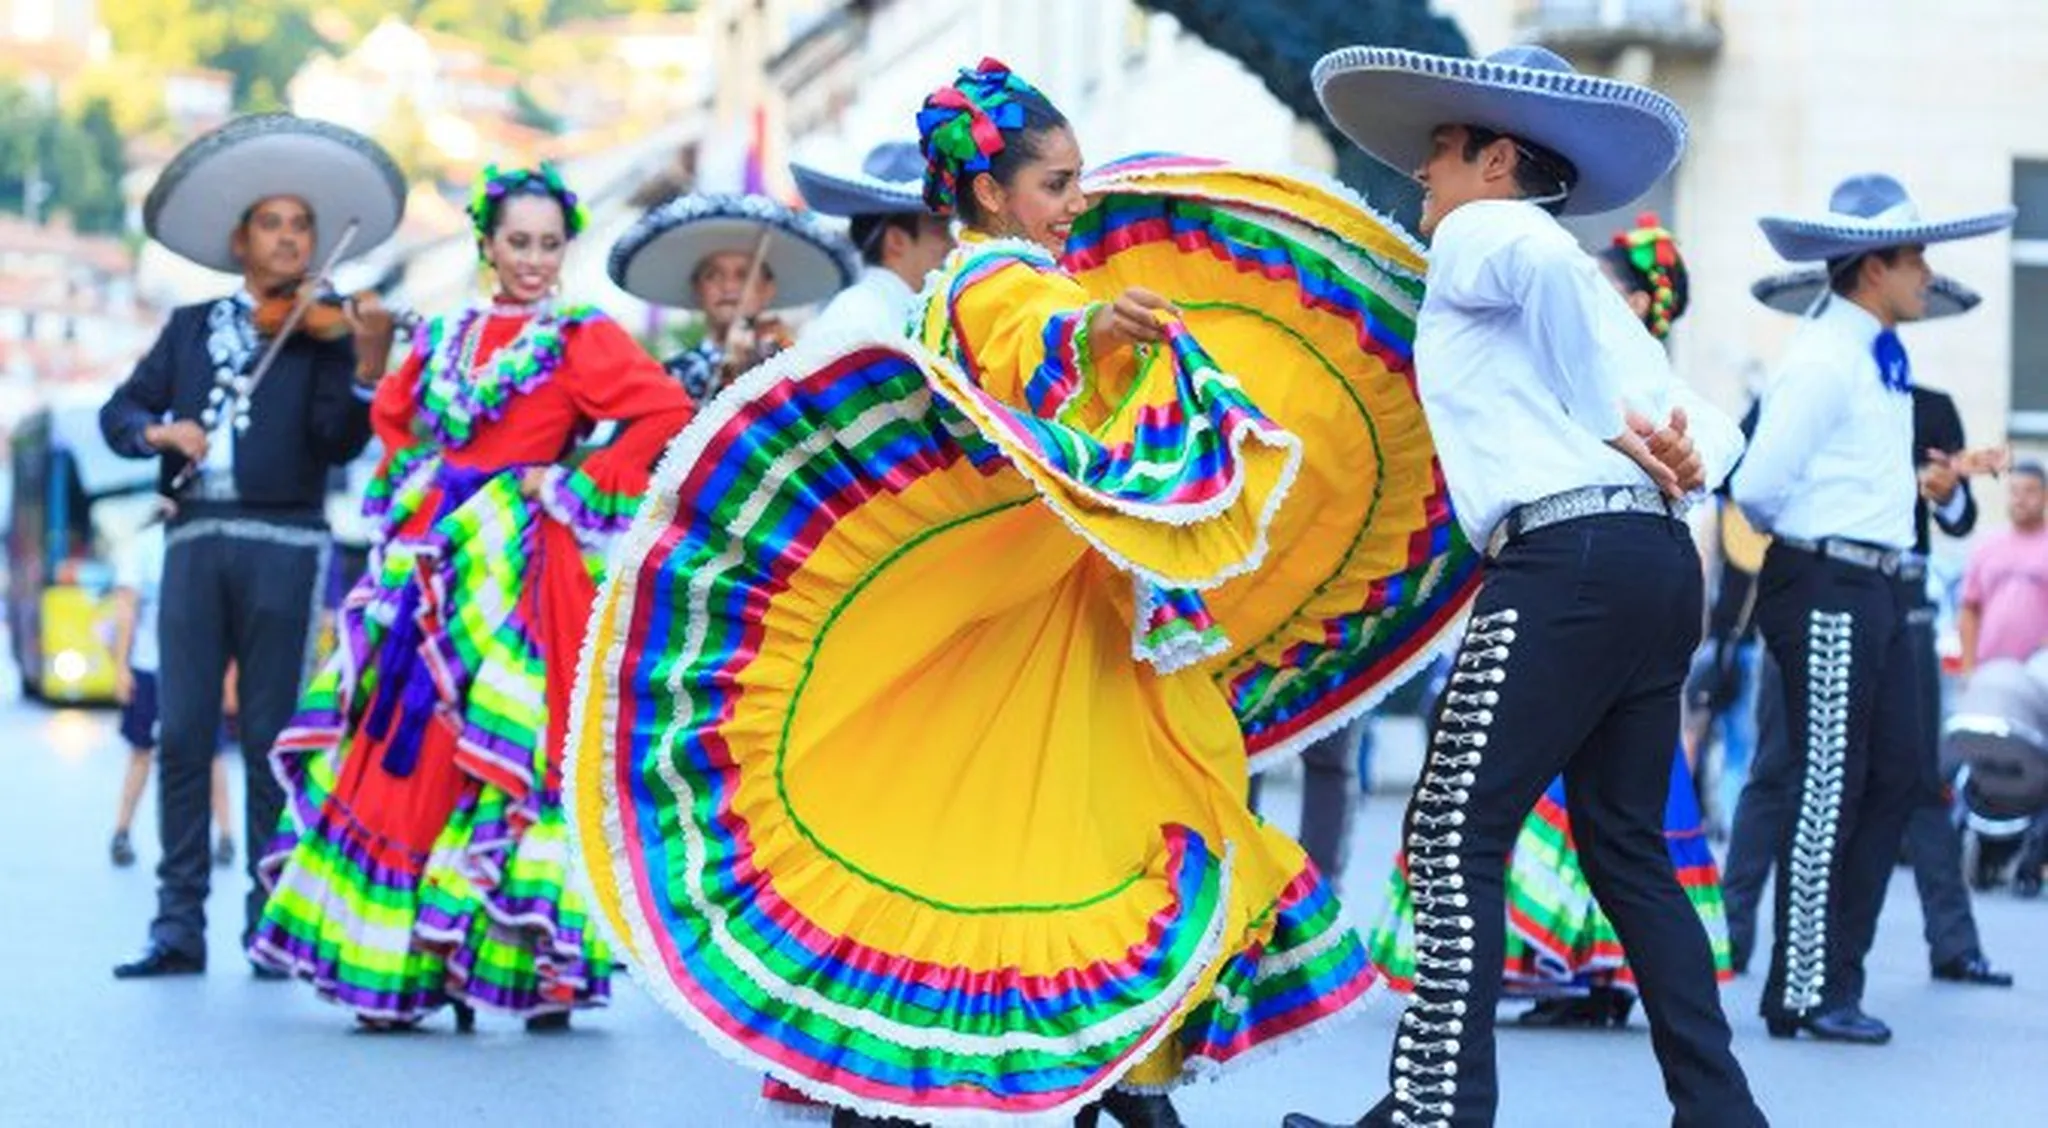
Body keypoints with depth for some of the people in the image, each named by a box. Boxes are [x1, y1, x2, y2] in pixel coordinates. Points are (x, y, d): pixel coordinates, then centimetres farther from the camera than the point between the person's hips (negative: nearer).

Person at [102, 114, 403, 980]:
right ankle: (179, 925, 0)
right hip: (194, 540, 2)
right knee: (183, 736, -2)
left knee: (271, 738, -2)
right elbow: (119, 410, 13)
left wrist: (366, 366, -22)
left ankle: (271, 922, 2)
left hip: (281, 543, -2)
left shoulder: (323, 331, 8)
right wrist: (156, 429, -9)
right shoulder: (191, 327, 18)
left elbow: (336, 444, -5)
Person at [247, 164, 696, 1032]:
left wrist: (579, 488, -11)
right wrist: (411, 483, 15)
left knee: (492, 745, -9)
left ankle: (499, 959, -3)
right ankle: (391, 959, 8)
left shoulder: (581, 339, -1)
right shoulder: (445, 337, 15)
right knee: (398, 748, 2)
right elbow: (392, 412, 32)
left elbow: (666, 412, -12)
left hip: (517, 569, -5)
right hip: (434, 560, 5)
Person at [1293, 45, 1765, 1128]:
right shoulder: (1577, 287, 29)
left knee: (1453, 838, -6)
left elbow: (1544, 256, -23)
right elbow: (1709, 429, 20)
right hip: (1656, 561, 9)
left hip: (1567, 559, -9)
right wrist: (1685, 456, -3)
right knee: (1625, 844, 14)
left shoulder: (1476, 236, 3)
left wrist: (1614, 428, -15)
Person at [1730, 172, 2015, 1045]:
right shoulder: (1821, 362, -15)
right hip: (1828, 590, -9)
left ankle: (1835, 979, 16)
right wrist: (1808, 535, 0)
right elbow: (1758, 489, -17)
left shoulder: (1881, 357, 14)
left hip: (1879, 589, 9)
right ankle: (1805, 994, 3)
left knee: (1897, 779, 10)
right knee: (1830, 793, -5)